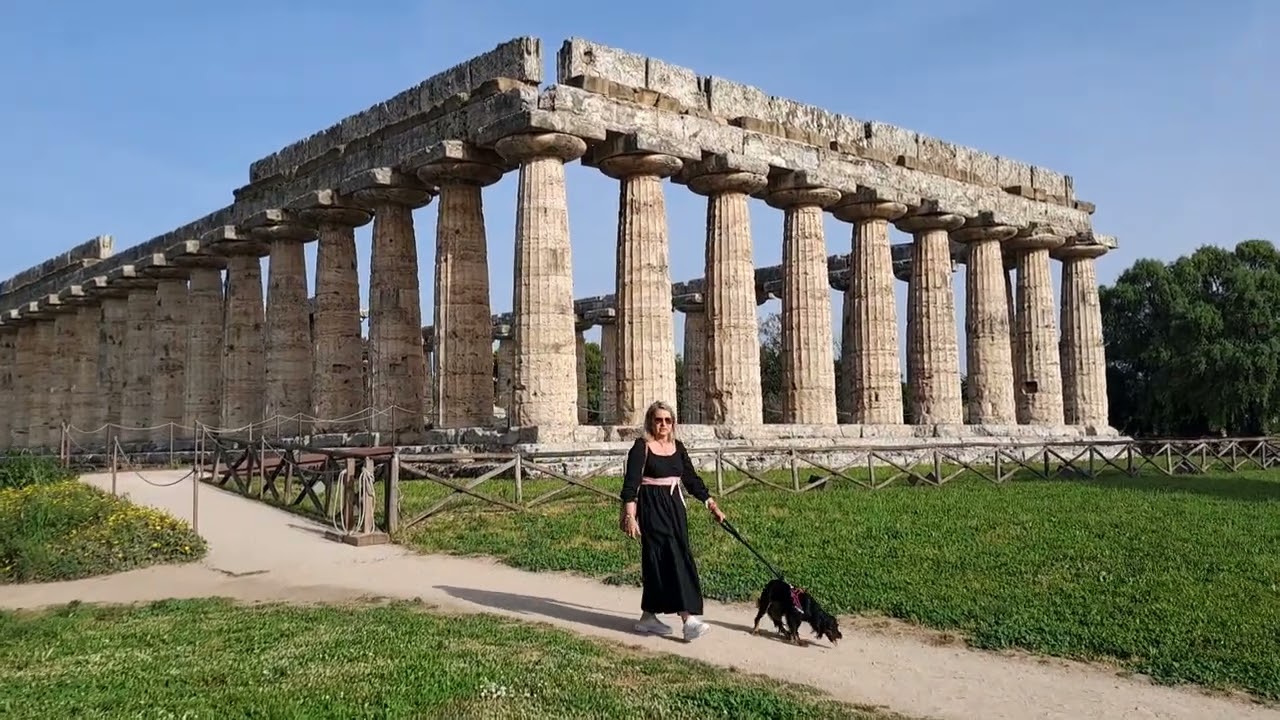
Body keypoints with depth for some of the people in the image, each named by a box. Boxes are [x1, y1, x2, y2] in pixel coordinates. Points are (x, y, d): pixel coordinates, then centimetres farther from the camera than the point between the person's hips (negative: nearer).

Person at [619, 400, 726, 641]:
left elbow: (691, 479, 13)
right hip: (652, 510, -6)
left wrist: (711, 504, 9)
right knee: (673, 559, -13)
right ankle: (688, 619, -16)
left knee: (658, 563, 9)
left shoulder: (678, 447, 9)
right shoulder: (642, 447, -8)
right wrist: (630, 516, -21)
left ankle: (648, 618, 20)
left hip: (675, 508, 6)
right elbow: (631, 483, -13)